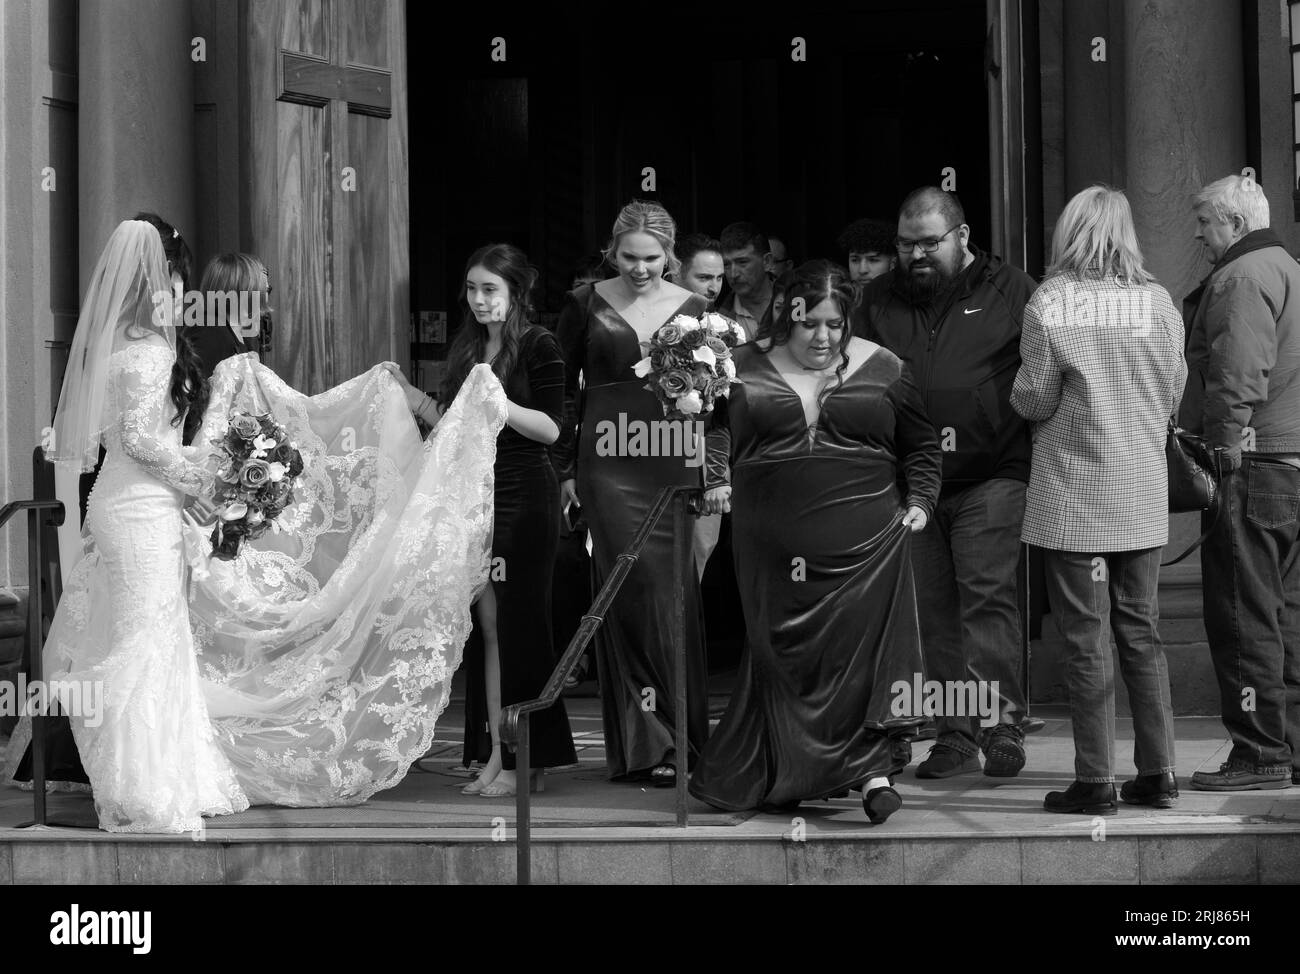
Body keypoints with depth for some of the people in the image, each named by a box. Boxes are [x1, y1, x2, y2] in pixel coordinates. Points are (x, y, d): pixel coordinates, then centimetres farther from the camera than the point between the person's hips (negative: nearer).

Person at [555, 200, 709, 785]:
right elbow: (565, 389, 9)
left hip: (672, 464, 1)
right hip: (609, 466, -1)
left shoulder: (691, 309, 6)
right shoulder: (586, 306, 4)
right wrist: (566, 468, 6)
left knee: (673, 590, 2)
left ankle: (678, 732, 13)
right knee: (634, 588, -6)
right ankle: (647, 742, -1)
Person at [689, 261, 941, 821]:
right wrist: (717, 480, -5)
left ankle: (873, 768, -9)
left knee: (864, 645, -8)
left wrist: (920, 501, 2)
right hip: (773, 540, 1)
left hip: (864, 540, -1)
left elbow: (922, 446, 12)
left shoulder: (882, 369, 7)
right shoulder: (747, 367, 7)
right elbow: (716, 425, 10)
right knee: (781, 653, 2)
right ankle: (781, 773, 12)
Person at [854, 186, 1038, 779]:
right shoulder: (878, 301, 13)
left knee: (987, 596, -12)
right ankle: (956, 735, 12)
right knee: (935, 612, 6)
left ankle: (1002, 724, -9)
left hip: (991, 475, -4)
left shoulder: (1013, 292, 3)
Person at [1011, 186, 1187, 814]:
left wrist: (1022, 390, 13)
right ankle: (1157, 773, 14)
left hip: (1073, 497, -4)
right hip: (1142, 498, 4)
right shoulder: (1156, 302, 0)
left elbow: (1033, 401, -9)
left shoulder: (1051, 303, -11)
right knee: (1140, 631, 13)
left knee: (1086, 638, 1)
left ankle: (1095, 781, 3)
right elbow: (1172, 396, 6)